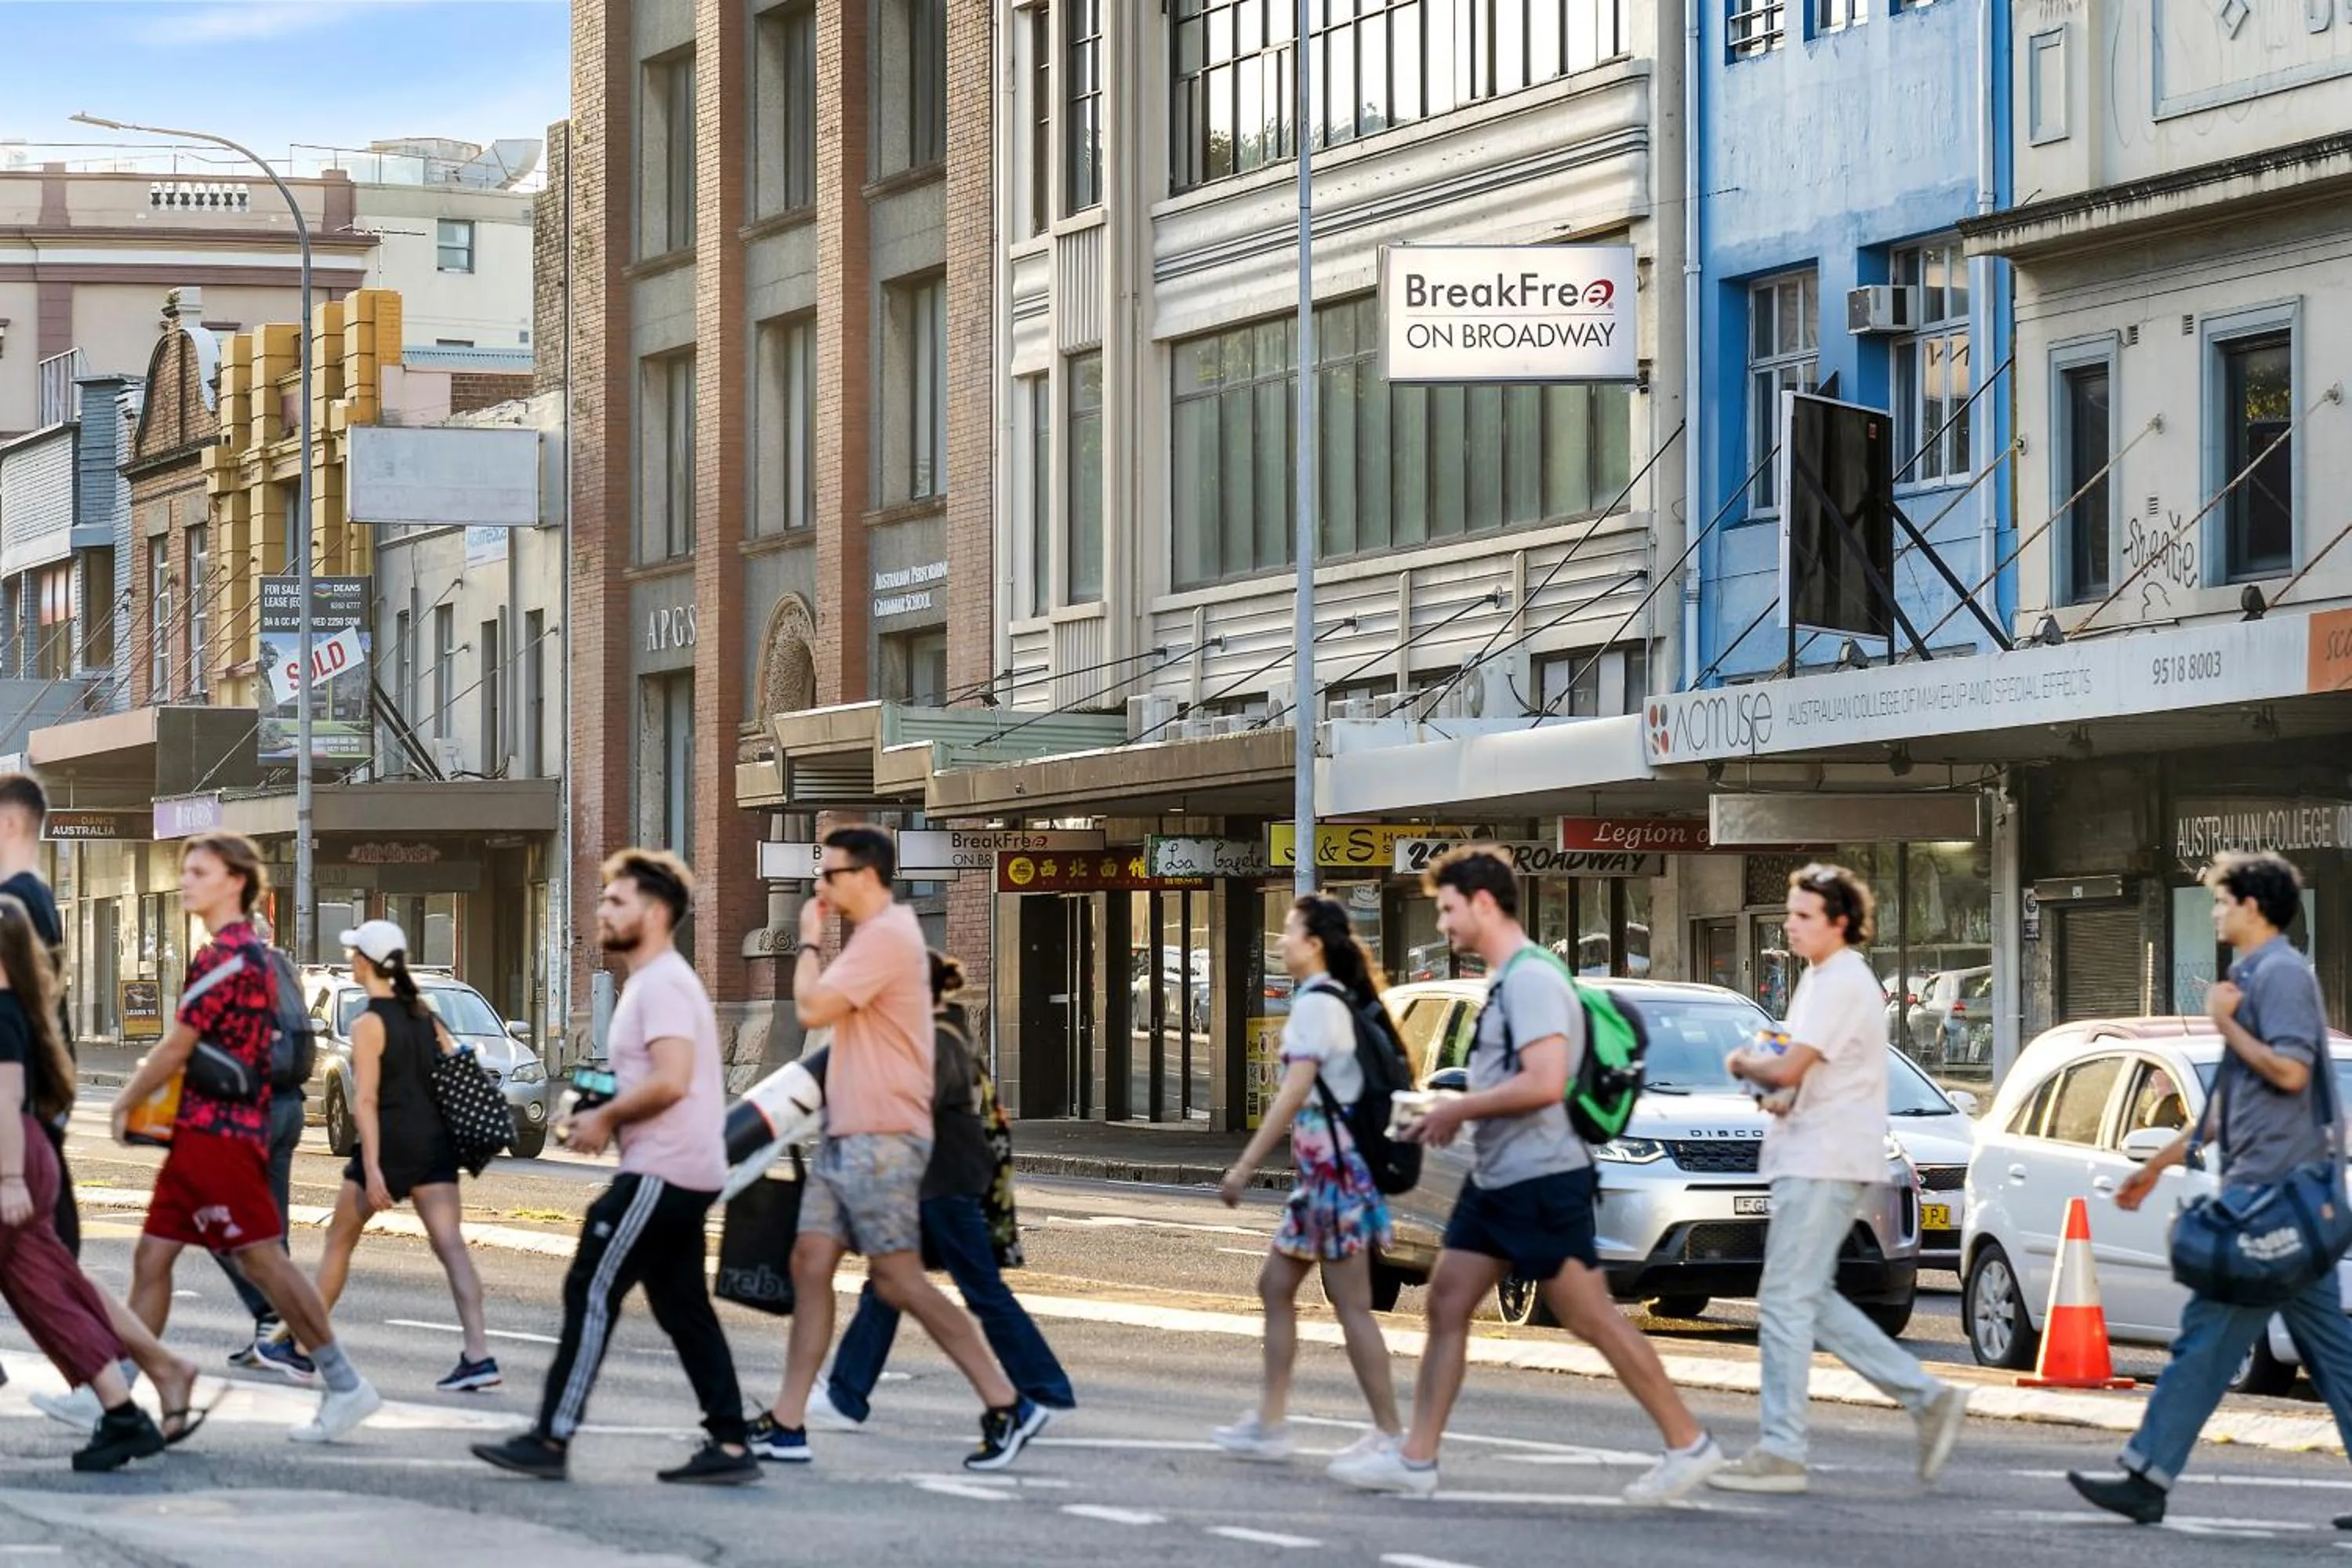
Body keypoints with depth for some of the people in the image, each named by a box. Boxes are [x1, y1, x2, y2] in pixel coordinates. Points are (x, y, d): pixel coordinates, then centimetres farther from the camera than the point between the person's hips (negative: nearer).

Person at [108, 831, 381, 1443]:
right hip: (202, 1132, 10)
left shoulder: (228, 957, -15)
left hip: (219, 1131, -10)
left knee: (262, 1257, -8)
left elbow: (178, 1048, -13)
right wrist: (146, 1089, 9)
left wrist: (125, 1104, -1)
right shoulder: (242, 952, 17)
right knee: (152, 1255, 8)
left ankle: (346, 1386, -5)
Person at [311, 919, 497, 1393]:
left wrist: (371, 1168, -20)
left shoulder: (368, 1025, -9)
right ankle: (478, 1354, -18)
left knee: (339, 1239, 13)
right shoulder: (423, 1013, 10)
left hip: (390, 1141, -5)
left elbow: (366, 1101, -15)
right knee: (451, 1247, -5)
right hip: (436, 1141, 5)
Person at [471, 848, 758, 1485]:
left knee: (592, 1294, -8)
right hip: (686, 1173, 11)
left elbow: (670, 1081, -25)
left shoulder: (663, 984, -13)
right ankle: (729, 1445, 8)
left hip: (660, 1173, -11)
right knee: (684, 1310, 10)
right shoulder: (657, 981, 20)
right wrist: (601, 1118, 12)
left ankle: (551, 1439, -7)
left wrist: (605, 1118, -13)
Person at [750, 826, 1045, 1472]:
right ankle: (786, 1425, 7)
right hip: (848, 1134, 11)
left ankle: (1007, 1406, -5)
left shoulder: (886, 937, -16)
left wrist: (809, 941, -7)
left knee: (897, 1279, -9)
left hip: (880, 1139, -11)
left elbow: (812, 1007, -21)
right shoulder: (878, 935, 18)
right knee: (810, 1264, 6)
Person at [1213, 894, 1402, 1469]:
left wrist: (1245, 1165, -20)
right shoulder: (1339, 1000, 15)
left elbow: (1295, 1092, -21)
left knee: (1351, 1304, -7)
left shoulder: (1317, 1003, -14)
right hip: (1322, 1167, 10)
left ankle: (1389, 1434, -6)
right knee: (1276, 1286, 14)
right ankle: (1269, 1423, 16)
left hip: (1334, 1164, -10)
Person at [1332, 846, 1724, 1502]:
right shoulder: (1507, 980, 14)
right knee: (1446, 1305, 7)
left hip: (1541, 1180, -10)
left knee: (1594, 1319, -5)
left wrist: (1458, 1109, -16)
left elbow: (1544, 1083, -26)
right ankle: (1415, 1458, 8)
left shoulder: (1531, 978, -17)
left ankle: (1688, 1444, 3)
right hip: (1495, 1179, 10)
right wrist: (1453, 1113, 10)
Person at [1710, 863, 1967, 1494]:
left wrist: (1745, 1064, 0)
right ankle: (1928, 1398, 14)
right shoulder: (1821, 978, 18)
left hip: (1825, 1160, -11)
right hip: (1809, 1156, 11)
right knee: (1811, 1300, 12)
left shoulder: (1842, 985, -14)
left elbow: (1788, 1069, -21)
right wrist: (1782, 1093, 7)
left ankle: (1781, 1452, -9)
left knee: (1786, 1300, -9)